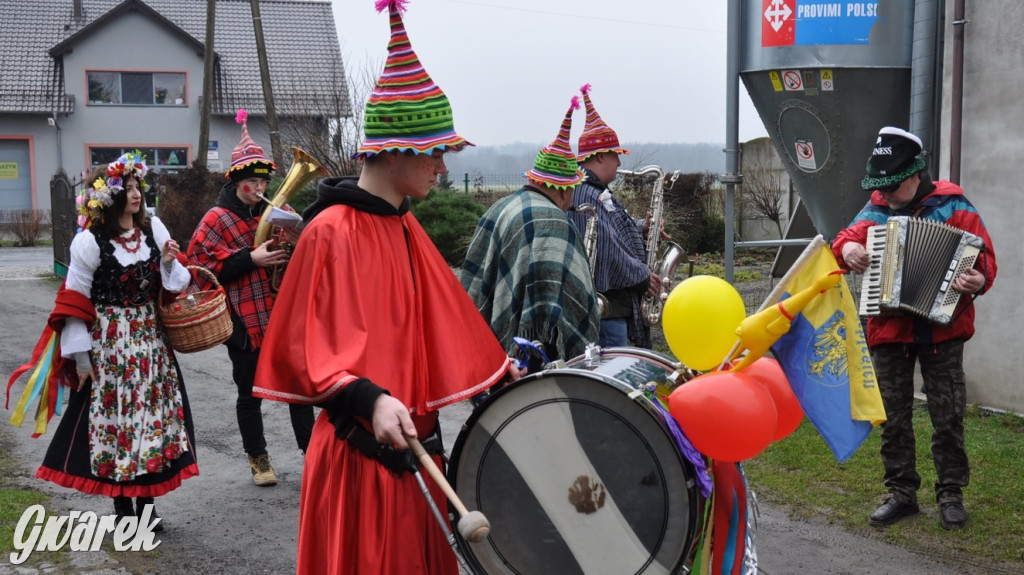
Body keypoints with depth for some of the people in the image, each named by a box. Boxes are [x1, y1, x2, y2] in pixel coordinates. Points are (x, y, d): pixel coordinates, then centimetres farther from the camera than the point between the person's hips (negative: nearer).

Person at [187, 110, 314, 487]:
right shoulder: (217, 219, -2)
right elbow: (202, 265, -11)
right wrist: (250, 259, -19)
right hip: (244, 321, -4)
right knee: (249, 394, 9)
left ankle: (311, 450, 13)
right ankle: (258, 459, 23)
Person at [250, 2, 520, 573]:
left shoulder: (405, 227, 10)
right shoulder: (331, 230, -16)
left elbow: (445, 323, 17)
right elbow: (309, 351, -20)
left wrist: (504, 375, 19)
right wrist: (369, 400, -34)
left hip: (413, 442, 8)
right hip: (362, 454, -8)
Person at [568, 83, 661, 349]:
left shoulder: (595, 191, 17)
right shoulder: (587, 195, -18)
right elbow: (607, 252, -23)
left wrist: (640, 228, 8)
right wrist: (643, 276, -11)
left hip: (614, 306, 11)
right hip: (605, 309, -11)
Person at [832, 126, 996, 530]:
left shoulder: (952, 207, -3)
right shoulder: (876, 210, 8)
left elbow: (984, 255, -6)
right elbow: (850, 237, 14)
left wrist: (979, 279, -28)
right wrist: (848, 248, -10)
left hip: (942, 328, -3)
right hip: (888, 330, 3)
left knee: (948, 417, 2)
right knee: (893, 417, 8)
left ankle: (951, 494, 16)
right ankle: (901, 493, 19)